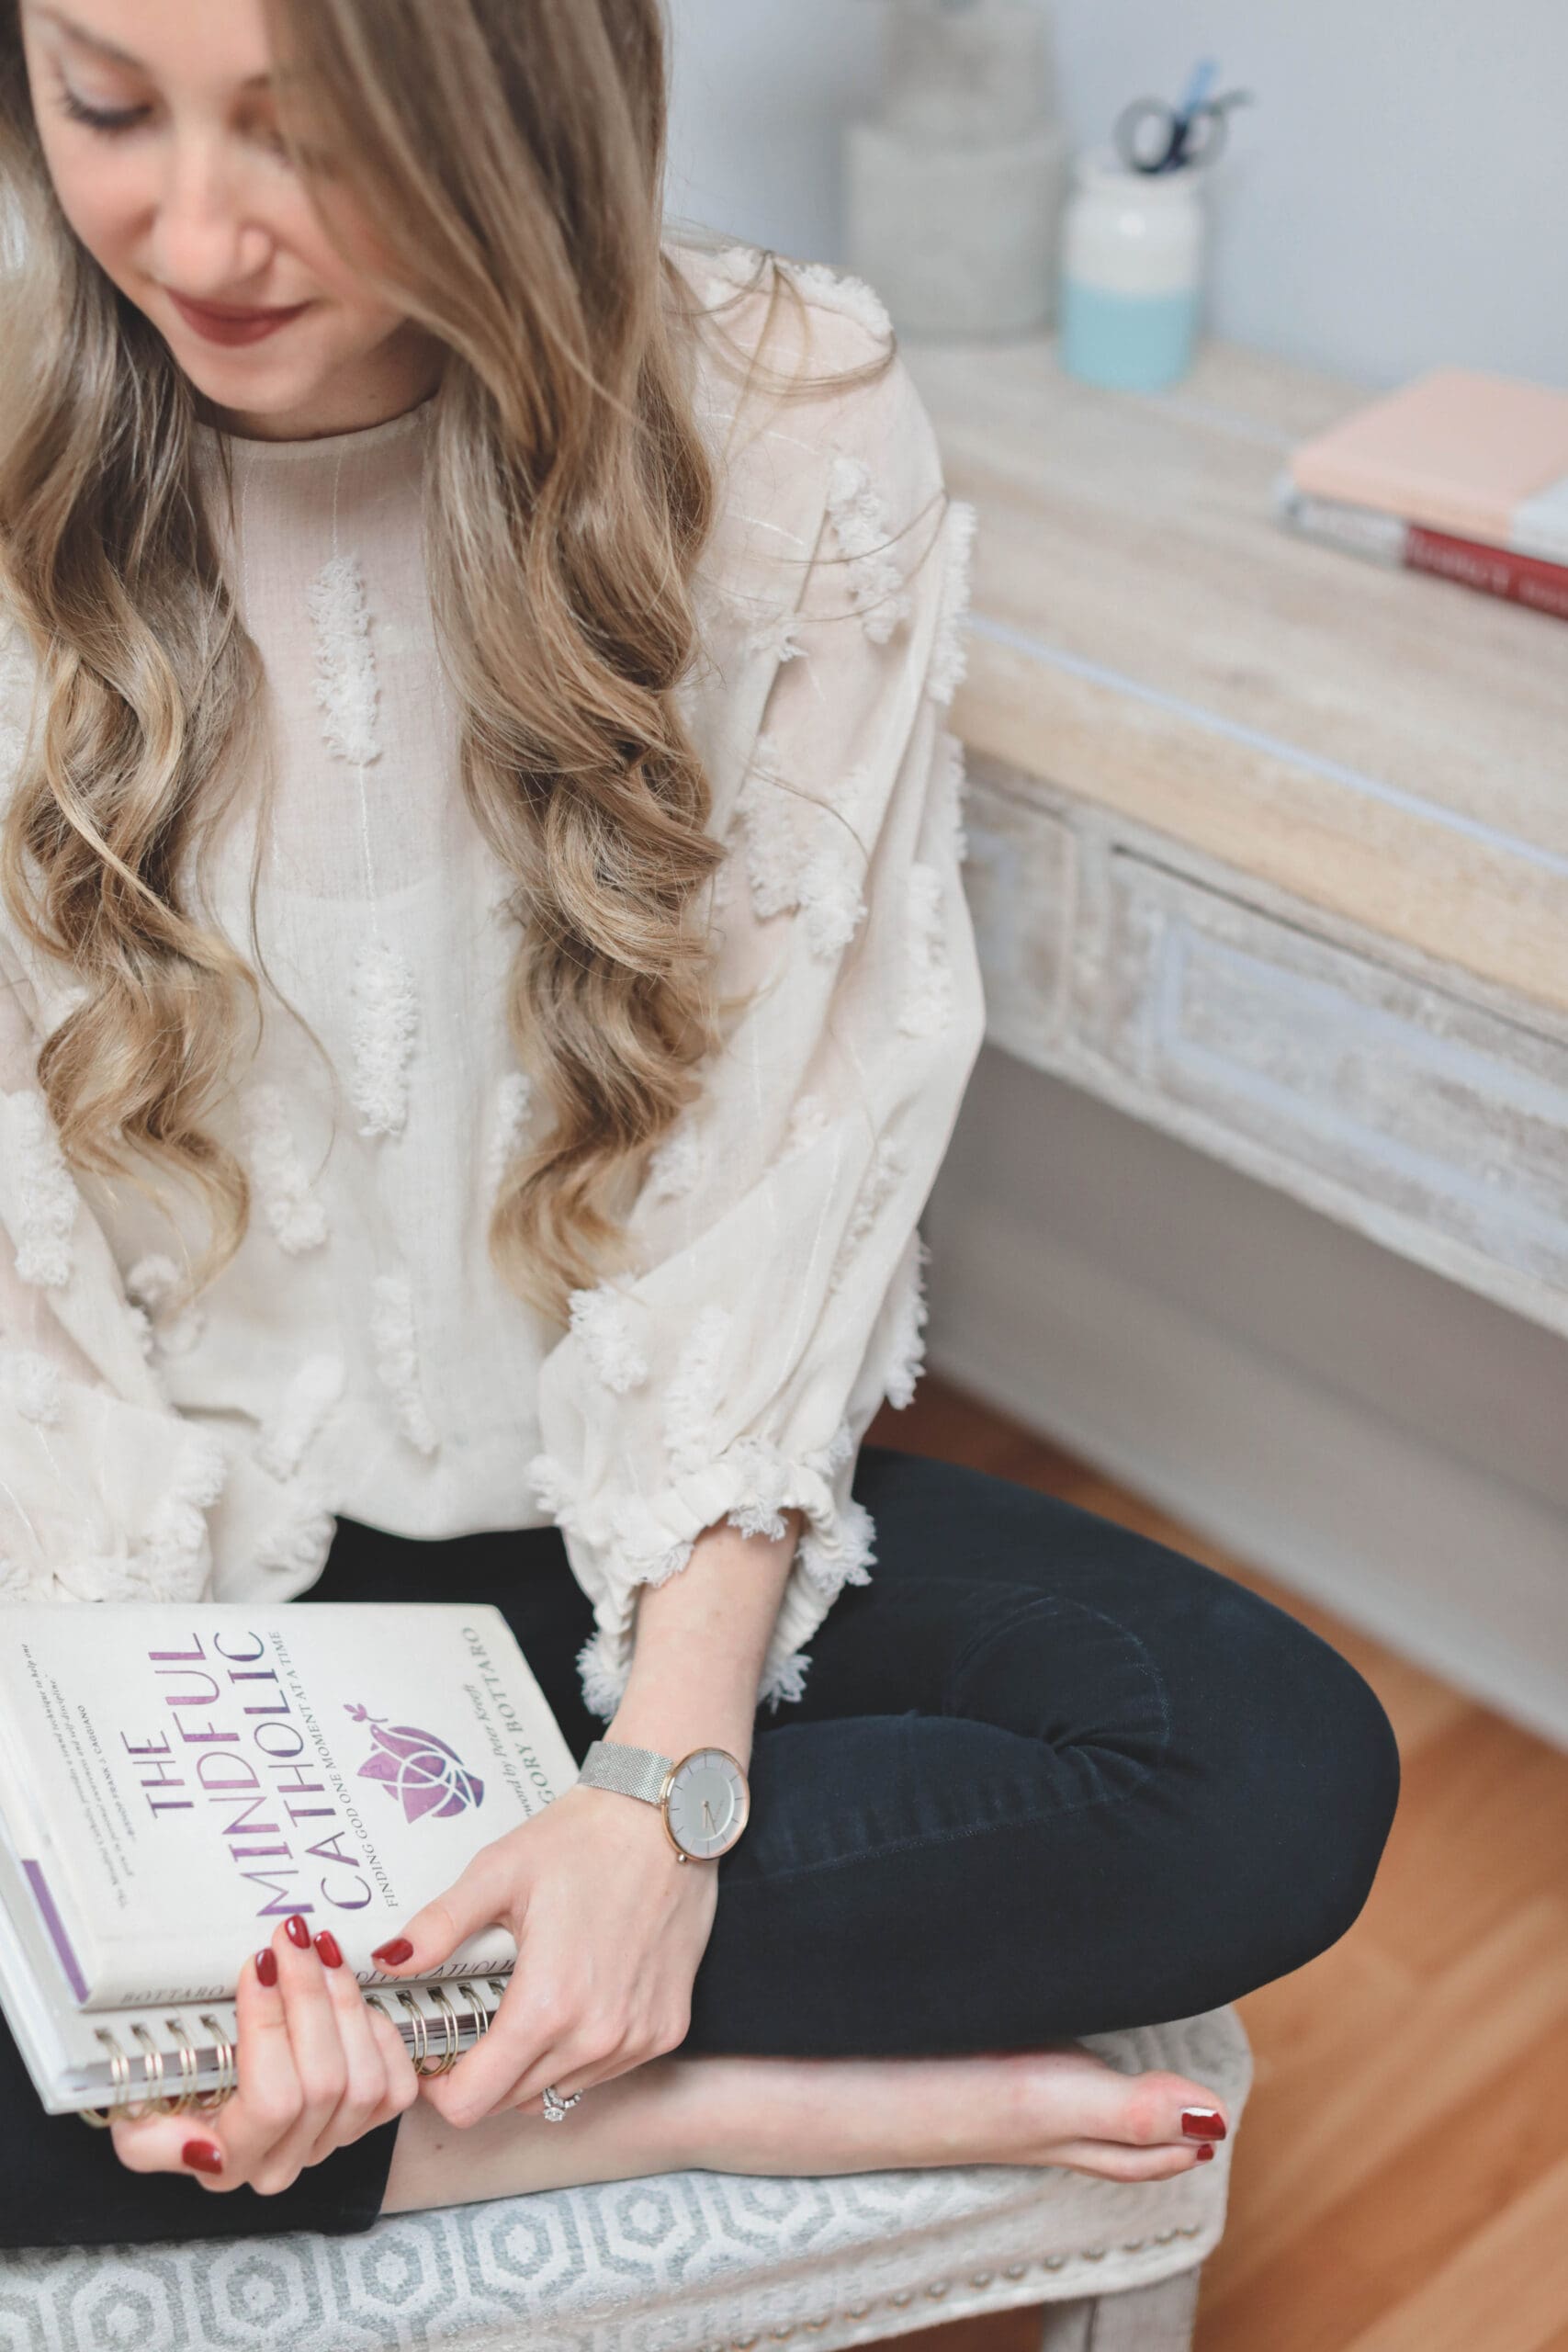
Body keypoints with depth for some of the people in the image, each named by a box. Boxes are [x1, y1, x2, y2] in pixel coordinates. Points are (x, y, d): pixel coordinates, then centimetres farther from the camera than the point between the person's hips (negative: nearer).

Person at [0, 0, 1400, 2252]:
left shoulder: (788, 423, -14)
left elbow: (799, 1130, -13)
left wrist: (676, 1773, -20)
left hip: (639, 1492, 1)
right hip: (181, 1526, 0)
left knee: (1281, 1771, -21)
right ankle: (687, 2102, -13)